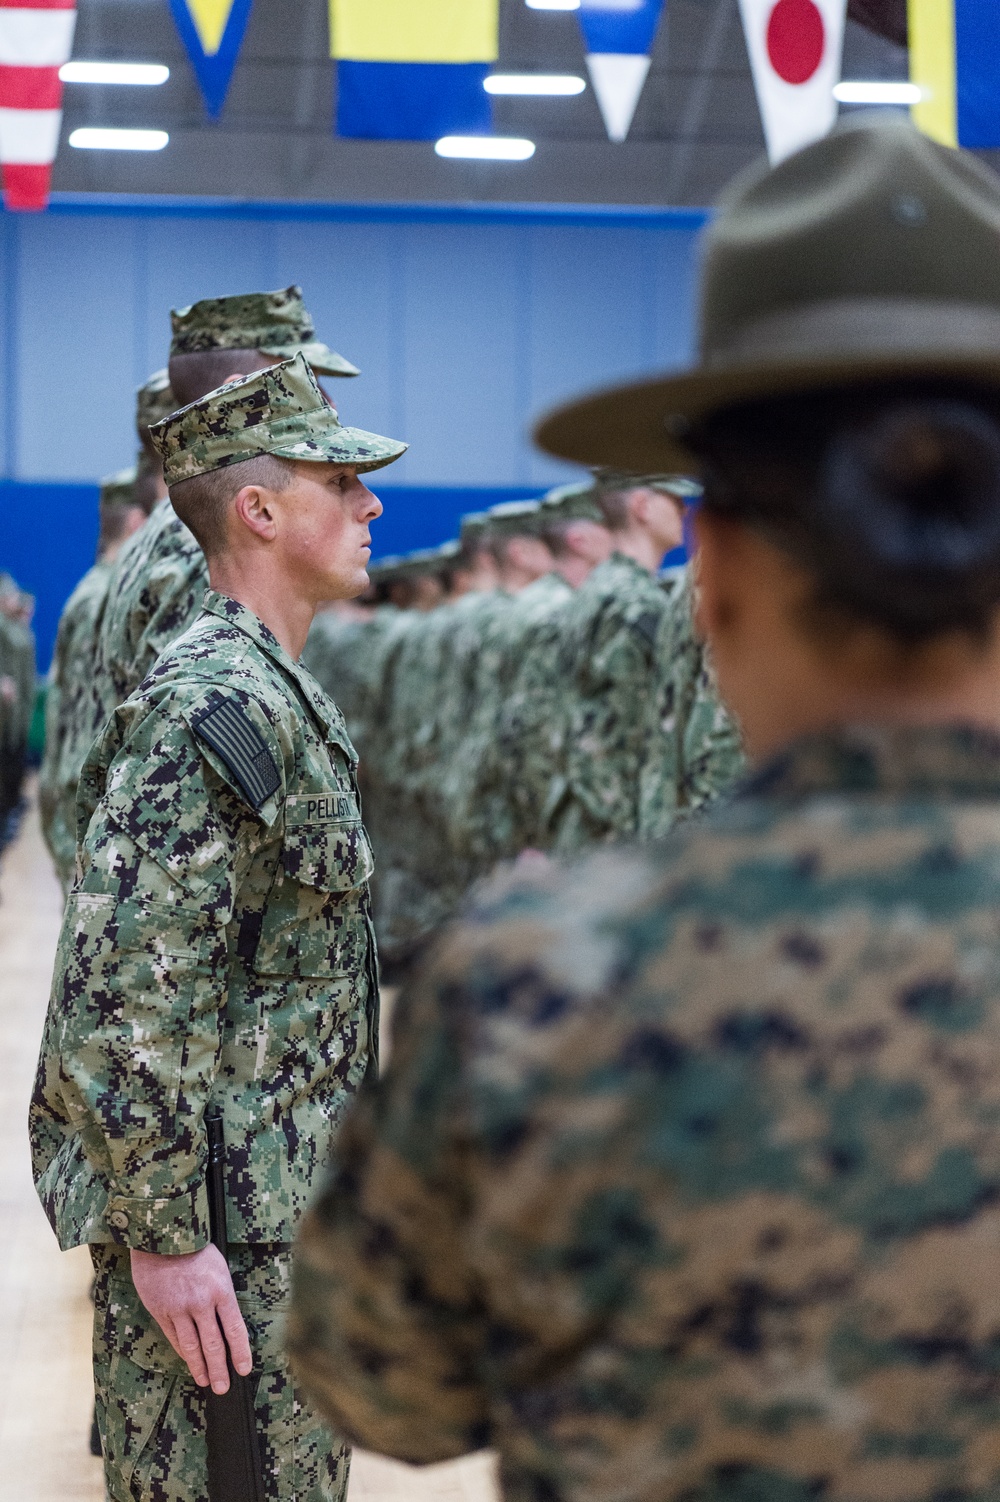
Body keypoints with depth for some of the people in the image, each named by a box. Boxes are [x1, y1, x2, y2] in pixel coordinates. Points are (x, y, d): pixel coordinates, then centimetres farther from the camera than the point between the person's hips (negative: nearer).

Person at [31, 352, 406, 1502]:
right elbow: (119, 999, -25)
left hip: (283, 1206, 10)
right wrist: (160, 1234, -23)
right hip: (221, 1231, -10)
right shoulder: (213, 708, -20)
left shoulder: (276, 693, 13)